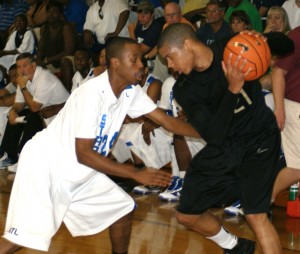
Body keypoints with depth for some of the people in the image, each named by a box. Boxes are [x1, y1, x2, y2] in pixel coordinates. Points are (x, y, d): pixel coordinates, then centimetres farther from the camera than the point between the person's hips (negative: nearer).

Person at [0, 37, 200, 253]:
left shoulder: (131, 91, -5)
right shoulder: (93, 93, -27)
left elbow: (166, 120, 4)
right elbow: (83, 154, -26)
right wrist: (136, 174, -24)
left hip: (79, 172, 9)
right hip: (46, 165, -8)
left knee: (124, 209, 7)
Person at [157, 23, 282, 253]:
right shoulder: (184, 89, -11)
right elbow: (213, 136, -24)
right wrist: (233, 89, -35)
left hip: (259, 138, -4)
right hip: (223, 146, 4)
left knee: (256, 215, -19)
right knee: (186, 215, 7)